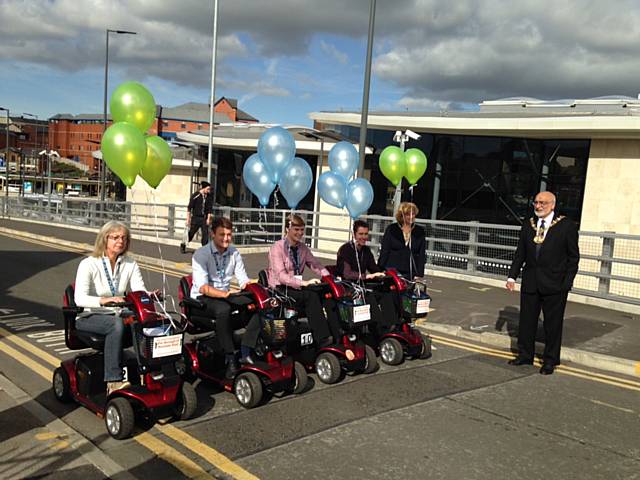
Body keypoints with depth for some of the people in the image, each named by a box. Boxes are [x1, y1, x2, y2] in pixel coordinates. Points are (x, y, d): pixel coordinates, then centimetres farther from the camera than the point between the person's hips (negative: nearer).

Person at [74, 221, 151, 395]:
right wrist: (105, 300, -40)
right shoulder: (89, 264, -9)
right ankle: (113, 381, -37)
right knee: (116, 324, -37)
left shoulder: (130, 264, 6)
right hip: (89, 318, -4)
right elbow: (79, 299, -23)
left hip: (116, 316, 4)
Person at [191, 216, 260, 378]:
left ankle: (245, 353, -24)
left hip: (225, 296, 5)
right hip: (203, 299, -5)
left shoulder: (234, 253, 7)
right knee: (223, 309, -39)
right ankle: (230, 359, -31)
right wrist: (224, 294, -36)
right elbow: (203, 288, -20)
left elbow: (244, 281, 5)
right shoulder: (201, 254, -11)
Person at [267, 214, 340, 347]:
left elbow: (315, 264, 14)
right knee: (311, 295, -32)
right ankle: (323, 339, -32)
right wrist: (304, 283, -31)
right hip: (280, 290, -6)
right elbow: (281, 276, -19)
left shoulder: (302, 247, 10)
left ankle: (338, 336, -24)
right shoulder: (278, 247, -10)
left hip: (297, 288, 6)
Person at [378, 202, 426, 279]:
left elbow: (422, 255, 7)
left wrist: (419, 274, -1)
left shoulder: (420, 232, 8)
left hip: (410, 274, 1)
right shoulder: (391, 229, 4)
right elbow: (384, 251, 4)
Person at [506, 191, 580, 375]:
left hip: (554, 285, -4)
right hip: (530, 282, 4)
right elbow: (520, 254, 11)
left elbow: (573, 257, -3)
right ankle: (525, 355, 25)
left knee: (552, 324, 6)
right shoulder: (528, 226, 8)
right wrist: (512, 276, 3)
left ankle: (550, 361, 18)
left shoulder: (566, 226, -5)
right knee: (526, 320, 11)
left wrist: (567, 283, -9)